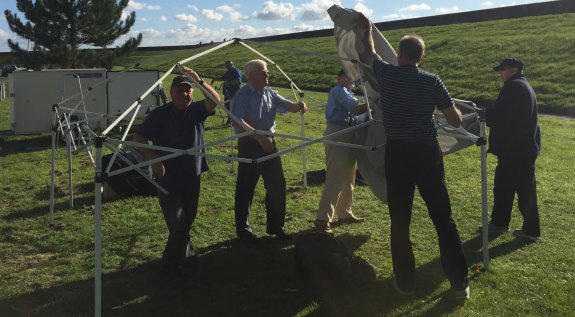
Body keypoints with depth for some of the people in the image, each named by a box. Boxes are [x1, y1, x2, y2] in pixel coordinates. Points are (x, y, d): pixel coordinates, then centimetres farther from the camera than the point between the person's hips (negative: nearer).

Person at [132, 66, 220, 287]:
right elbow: (139, 139, -9)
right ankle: (187, 261, 6)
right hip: (168, 179, -4)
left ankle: (171, 262, 30)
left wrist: (200, 81, -28)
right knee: (177, 223, -10)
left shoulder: (196, 110, 4)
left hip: (192, 177, 4)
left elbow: (215, 100, -13)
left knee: (187, 222, 13)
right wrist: (153, 159, -23)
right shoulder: (159, 114, -6)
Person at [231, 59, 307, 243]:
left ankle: (275, 226, 27)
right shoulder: (242, 96, -12)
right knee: (245, 189, 2)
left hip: (268, 143, 7)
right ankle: (243, 230, 17)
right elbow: (237, 122, -23)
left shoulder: (270, 93, 8)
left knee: (277, 185, 11)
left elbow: (288, 106, 10)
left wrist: (299, 106, -13)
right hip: (249, 145, -7)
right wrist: (259, 136, -32)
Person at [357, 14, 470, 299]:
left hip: (397, 154, 0)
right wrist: (455, 108, 25)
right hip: (428, 152, 1)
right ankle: (460, 283, 15)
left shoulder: (386, 74, 0)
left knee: (400, 220, 9)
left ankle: (405, 283, 16)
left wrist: (367, 29, 40)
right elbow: (456, 121, 2)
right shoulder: (432, 81, -1)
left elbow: (369, 54, 23)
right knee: (443, 218, 8)